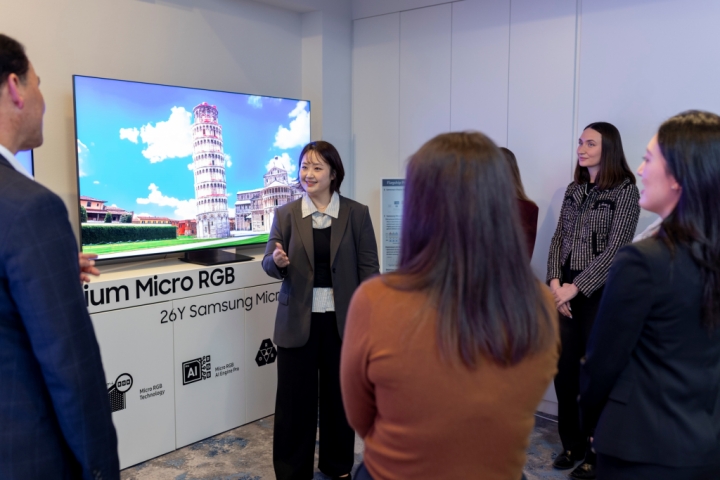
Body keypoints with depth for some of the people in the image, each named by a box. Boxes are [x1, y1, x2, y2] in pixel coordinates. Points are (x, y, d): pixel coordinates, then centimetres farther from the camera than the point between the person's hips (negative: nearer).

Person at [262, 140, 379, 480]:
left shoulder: (357, 213, -1)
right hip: (298, 319, 0)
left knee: (340, 394, 15)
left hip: (342, 319, 0)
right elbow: (269, 262, 0)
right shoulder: (286, 214, 1)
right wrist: (277, 261, -24)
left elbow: (369, 268, -2)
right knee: (294, 397, 8)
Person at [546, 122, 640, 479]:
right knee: (565, 368, 8)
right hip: (567, 290, 5)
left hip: (601, 292, -5)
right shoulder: (574, 190, 10)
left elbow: (615, 250, -13)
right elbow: (559, 239, 8)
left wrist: (575, 287, -16)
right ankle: (572, 444, 25)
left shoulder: (625, 191, -7)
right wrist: (555, 282, -7)